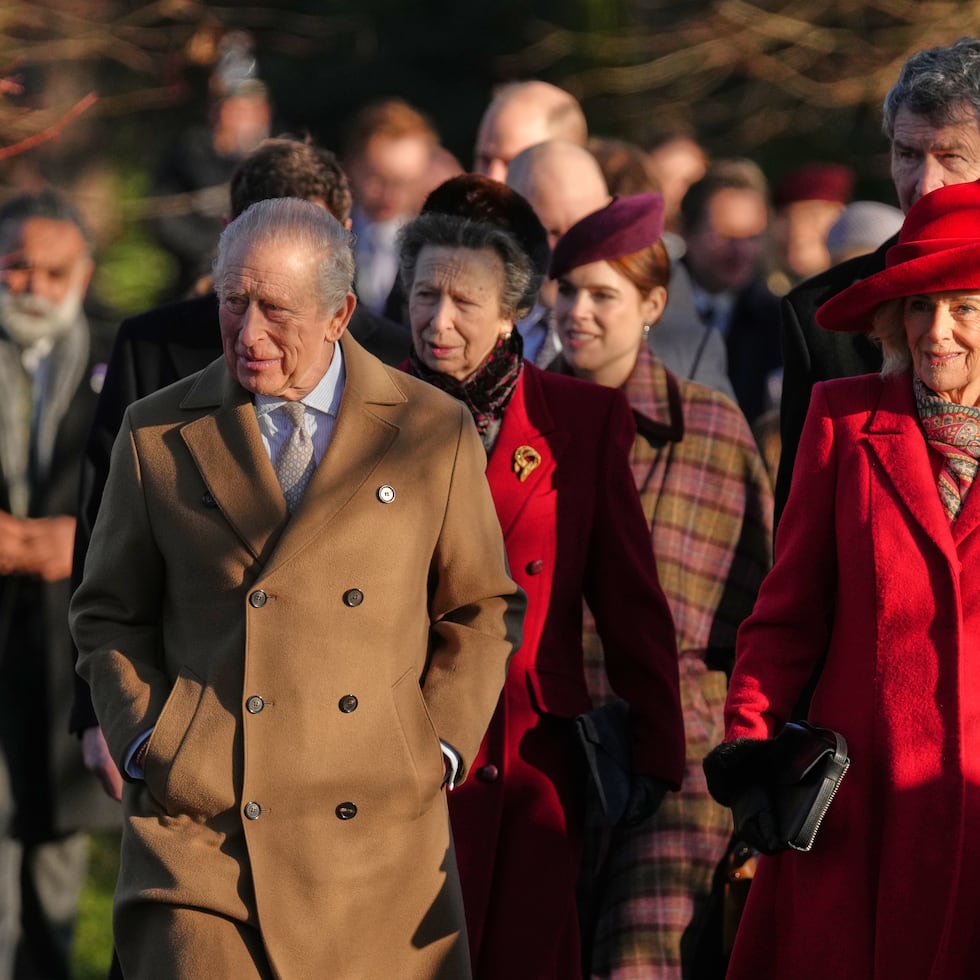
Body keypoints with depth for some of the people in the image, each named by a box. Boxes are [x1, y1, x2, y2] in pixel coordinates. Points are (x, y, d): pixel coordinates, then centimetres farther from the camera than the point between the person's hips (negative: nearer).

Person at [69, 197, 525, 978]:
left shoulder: (435, 432, 5)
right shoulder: (157, 435, 5)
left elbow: (481, 609, 13)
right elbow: (110, 614, 13)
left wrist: (440, 750, 2)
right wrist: (147, 748, 0)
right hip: (197, 827, -1)